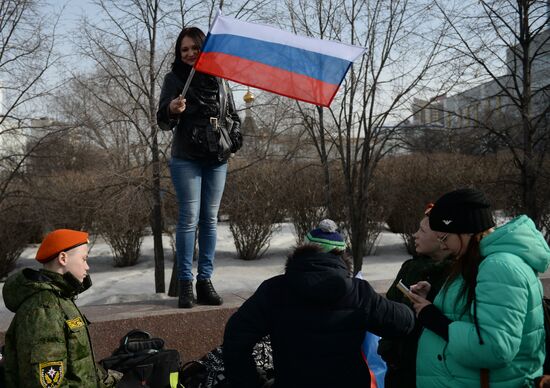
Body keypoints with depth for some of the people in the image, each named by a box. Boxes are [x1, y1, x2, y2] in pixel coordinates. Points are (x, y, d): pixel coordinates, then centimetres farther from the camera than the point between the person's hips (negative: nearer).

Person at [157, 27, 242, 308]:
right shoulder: (174, 78, 2)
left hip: (217, 159, 3)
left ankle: (205, 281, 9)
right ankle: (185, 283, -2)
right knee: (189, 218, -8)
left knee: (210, 219, 4)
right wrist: (171, 110, -26)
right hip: (187, 159, -3)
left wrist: (234, 138, 2)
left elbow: (233, 115, 20)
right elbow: (164, 122, -4)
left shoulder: (218, 79, 11)